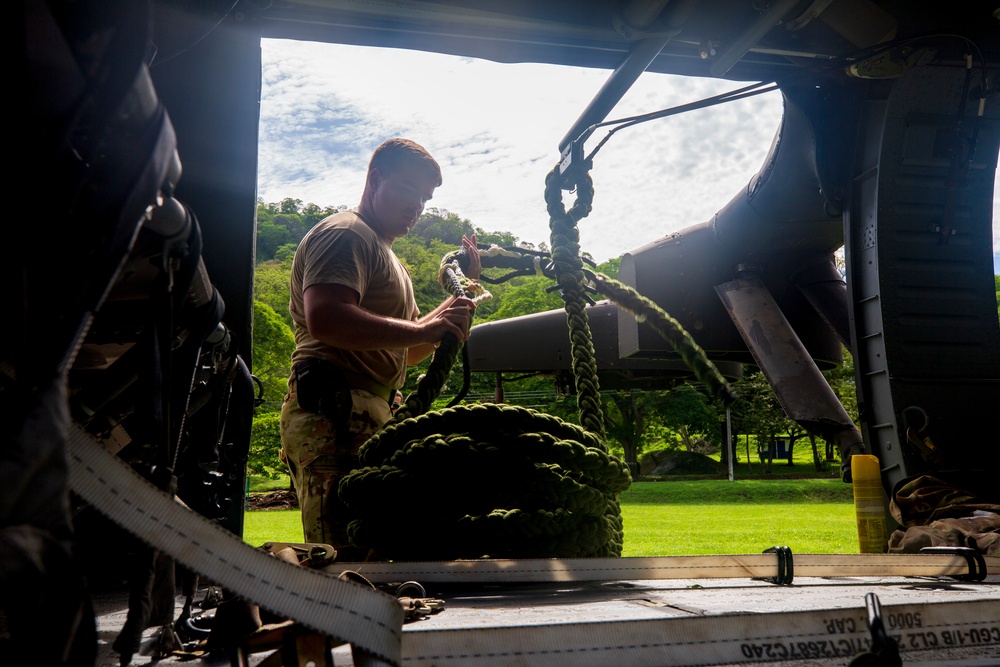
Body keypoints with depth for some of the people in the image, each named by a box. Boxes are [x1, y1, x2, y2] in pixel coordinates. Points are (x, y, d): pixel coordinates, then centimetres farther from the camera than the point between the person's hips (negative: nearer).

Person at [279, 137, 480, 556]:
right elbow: (324, 319, -22)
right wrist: (424, 329, -21)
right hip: (335, 415, -10)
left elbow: (404, 352, 29)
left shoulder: (383, 254, 31)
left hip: (368, 419, 10)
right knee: (346, 562, -16)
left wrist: (456, 295, 18)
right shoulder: (343, 234, -2)